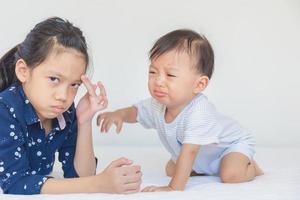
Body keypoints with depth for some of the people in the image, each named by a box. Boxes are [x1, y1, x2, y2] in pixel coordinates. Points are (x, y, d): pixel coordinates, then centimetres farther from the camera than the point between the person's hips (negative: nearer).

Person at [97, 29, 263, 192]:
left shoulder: (199, 113, -44)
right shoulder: (157, 104, -20)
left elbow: (189, 152, -48)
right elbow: (136, 111, 2)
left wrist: (174, 188, -50)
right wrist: (119, 114, -22)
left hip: (233, 143, -7)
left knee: (231, 175, -31)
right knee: (170, 170, 6)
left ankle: (250, 167, 3)